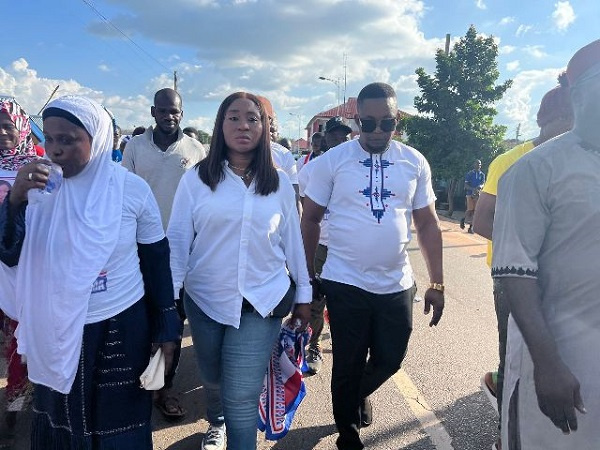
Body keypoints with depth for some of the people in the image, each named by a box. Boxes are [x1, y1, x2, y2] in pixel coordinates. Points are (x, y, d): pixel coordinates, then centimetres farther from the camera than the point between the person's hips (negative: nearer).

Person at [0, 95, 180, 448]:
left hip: (122, 327, -2)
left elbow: (157, 261, -3)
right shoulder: (40, 187, -2)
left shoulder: (133, 189, -10)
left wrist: (167, 329, -1)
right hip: (56, 331, 3)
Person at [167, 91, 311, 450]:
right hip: (204, 300, 1)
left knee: (241, 396, -7)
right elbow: (177, 238, -5)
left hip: (262, 302, -1)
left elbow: (292, 241, 5)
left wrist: (304, 294, 8)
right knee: (213, 381, 22)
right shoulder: (196, 179, -4)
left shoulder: (280, 183, 1)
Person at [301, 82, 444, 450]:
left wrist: (437, 283, 3)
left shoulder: (415, 162, 1)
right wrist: (307, 275, 1)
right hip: (345, 282, -2)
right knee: (348, 365, 10)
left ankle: (360, 394, 50)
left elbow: (428, 224, 6)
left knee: (390, 360, 15)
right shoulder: (333, 160, -5)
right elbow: (310, 218, 1)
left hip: (397, 284, 3)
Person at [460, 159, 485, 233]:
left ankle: (471, 227, 4)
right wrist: (472, 189, -21)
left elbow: (483, 183, 0)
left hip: (478, 194, 3)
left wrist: (480, 186, -24)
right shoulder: (469, 174, 2)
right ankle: (463, 219, 18)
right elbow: (466, 185, -3)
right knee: (470, 209, -11)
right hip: (470, 193, -3)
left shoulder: (482, 174, 10)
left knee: (475, 210, 0)